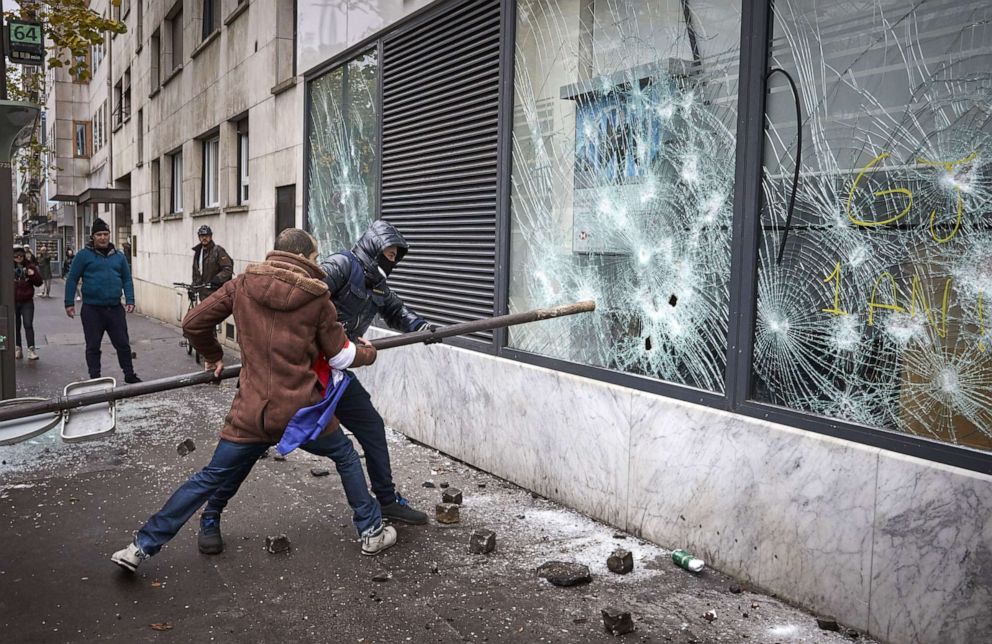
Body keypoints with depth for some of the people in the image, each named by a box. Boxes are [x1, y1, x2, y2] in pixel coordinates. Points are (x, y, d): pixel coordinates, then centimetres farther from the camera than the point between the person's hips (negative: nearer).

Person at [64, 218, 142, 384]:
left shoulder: (118, 256, 10)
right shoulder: (84, 255, -1)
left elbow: (127, 279, 13)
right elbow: (72, 279, 0)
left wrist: (130, 300, 2)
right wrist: (69, 303, -5)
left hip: (115, 308, 3)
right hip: (92, 309, -3)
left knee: (123, 344, 7)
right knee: (93, 346, 6)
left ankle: (129, 375, 18)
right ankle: (95, 378, 15)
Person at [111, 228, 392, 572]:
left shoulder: (243, 285, 2)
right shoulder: (317, 298, -4)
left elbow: (193, 323, 3)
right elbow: (341, 356, 3)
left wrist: (212, 356, 21)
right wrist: (367, 353, 24)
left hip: (250, 414, 2)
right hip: (302, 411, -2)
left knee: (208, 478, 15)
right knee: (346, 455, 23)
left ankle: (142, 546, 18)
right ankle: (371, 532, 29)